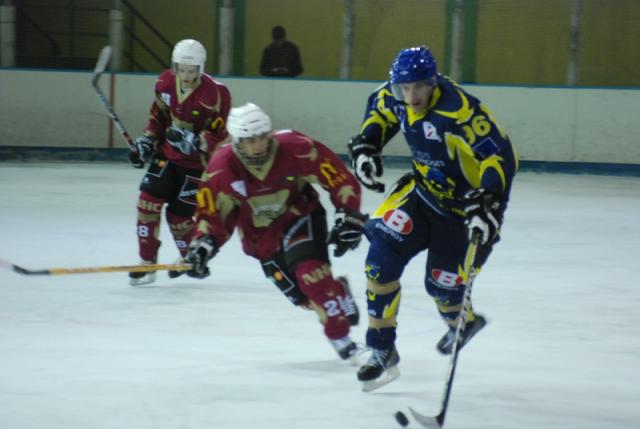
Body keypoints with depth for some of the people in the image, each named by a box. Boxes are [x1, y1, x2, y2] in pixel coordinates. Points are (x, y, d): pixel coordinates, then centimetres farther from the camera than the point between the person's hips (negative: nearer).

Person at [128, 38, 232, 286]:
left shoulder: (215, 93, -22)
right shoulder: (165, 82, -4)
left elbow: (218, 135, -19)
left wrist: (193, 141, -33)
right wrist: (146, 141, 3)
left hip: (197, 162, -5)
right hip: (167, 154, 5)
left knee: (179, 214, -2)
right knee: (148, 200, -10)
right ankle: (147, 264, 0)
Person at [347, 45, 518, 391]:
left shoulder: (460, 112, -33)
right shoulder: (395, 97, -10)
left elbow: (500, 156, -34)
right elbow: (380, 107, 15)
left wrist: (487, 204, -44)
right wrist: (365, 145, 1)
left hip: (465, 204, -6)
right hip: (423, 190, 6)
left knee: (441, 283, -1)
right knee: (383, 251, -13)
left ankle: (463, 321, 39)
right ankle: (381, 350, -4)